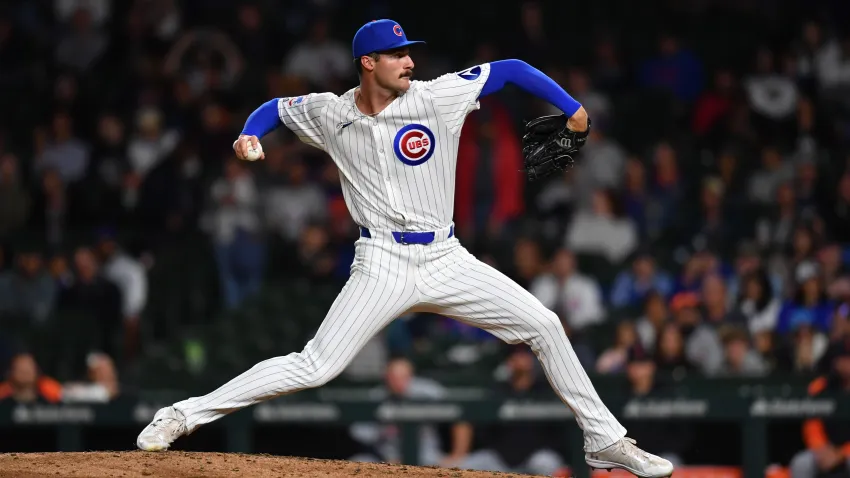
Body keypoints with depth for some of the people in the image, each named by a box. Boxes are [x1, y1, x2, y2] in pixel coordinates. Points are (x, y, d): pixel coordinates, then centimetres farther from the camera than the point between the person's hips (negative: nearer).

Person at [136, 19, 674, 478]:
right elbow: (276, 107, 18)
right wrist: (250, 134, -3)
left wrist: (571, 108, -8)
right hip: (383, 266, -2)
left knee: (544, 326, -5)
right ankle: (184, 415, -5)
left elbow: (510, 70, -1)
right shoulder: (330, 114, 0)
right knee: (314, 368, -12)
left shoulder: (438, 97, -6)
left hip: (447, 261, 2)